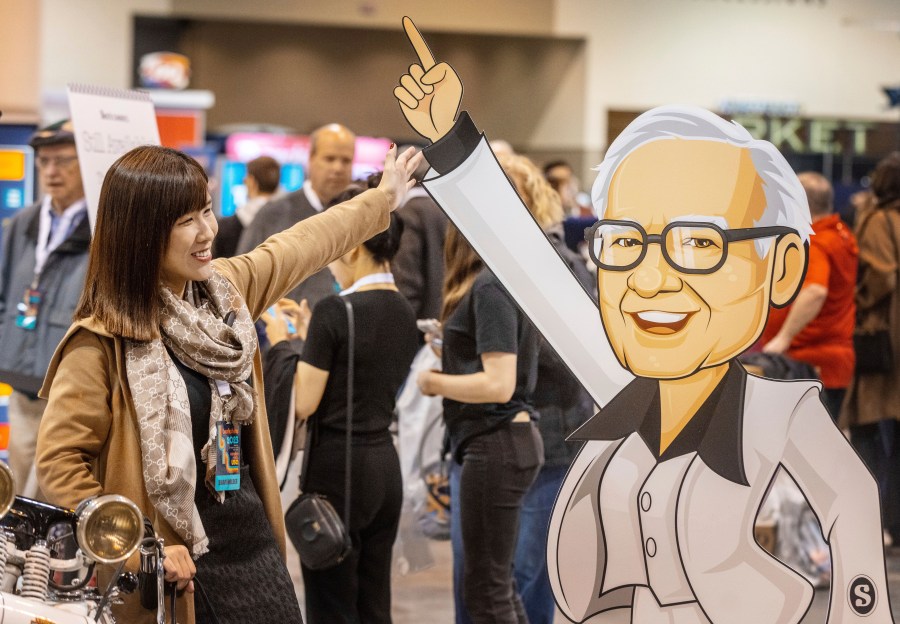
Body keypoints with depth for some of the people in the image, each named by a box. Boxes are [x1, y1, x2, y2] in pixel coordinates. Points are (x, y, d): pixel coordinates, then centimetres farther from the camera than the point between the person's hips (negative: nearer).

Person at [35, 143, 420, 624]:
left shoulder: (226, 289, 4)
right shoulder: (102, 342, -17)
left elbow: (303, 244, 21)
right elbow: (59, 464, -18)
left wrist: (384, 199, 33)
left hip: (252, 543, 7)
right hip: (179, 563, -7)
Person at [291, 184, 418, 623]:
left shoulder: (335, 311, -15)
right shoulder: (403, 312, 8)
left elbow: (304, 405, -14)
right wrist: (306, 337, 17)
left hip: (336, 470, -8)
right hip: (386, 466, 8)